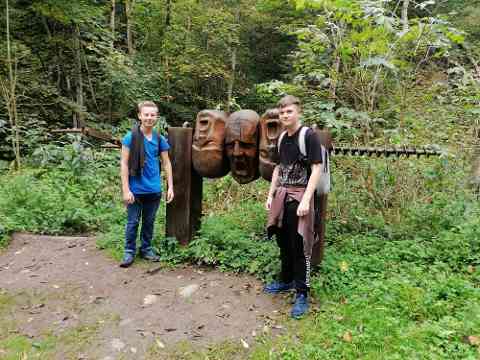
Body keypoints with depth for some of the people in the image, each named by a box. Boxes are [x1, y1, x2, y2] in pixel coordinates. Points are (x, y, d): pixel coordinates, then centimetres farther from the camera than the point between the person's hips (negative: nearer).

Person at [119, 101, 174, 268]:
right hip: (136, 190, -3)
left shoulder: (160, 139, 2)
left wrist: (170, 187, 2)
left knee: (149, 222, 15)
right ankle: (129, 251, 22)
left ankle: (146, 249, 31)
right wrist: (125, 189, -13)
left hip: (154, 190, 3)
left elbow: (166, 163, 7)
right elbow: (124, 163, -9)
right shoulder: (131, 137, -8)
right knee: (133, 222, 7)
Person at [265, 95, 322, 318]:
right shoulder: (282, 138, 12)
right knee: (283, 241, 17)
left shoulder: (309, 136, -9)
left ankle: (302, 294, 9)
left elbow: (316, 169, -14)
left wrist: (306, 200, -20)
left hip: (300, 195, -7)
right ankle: (286, 280, 35)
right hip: (282, 195, 7)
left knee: (300, 246, -2)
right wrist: (271, 195, 14)